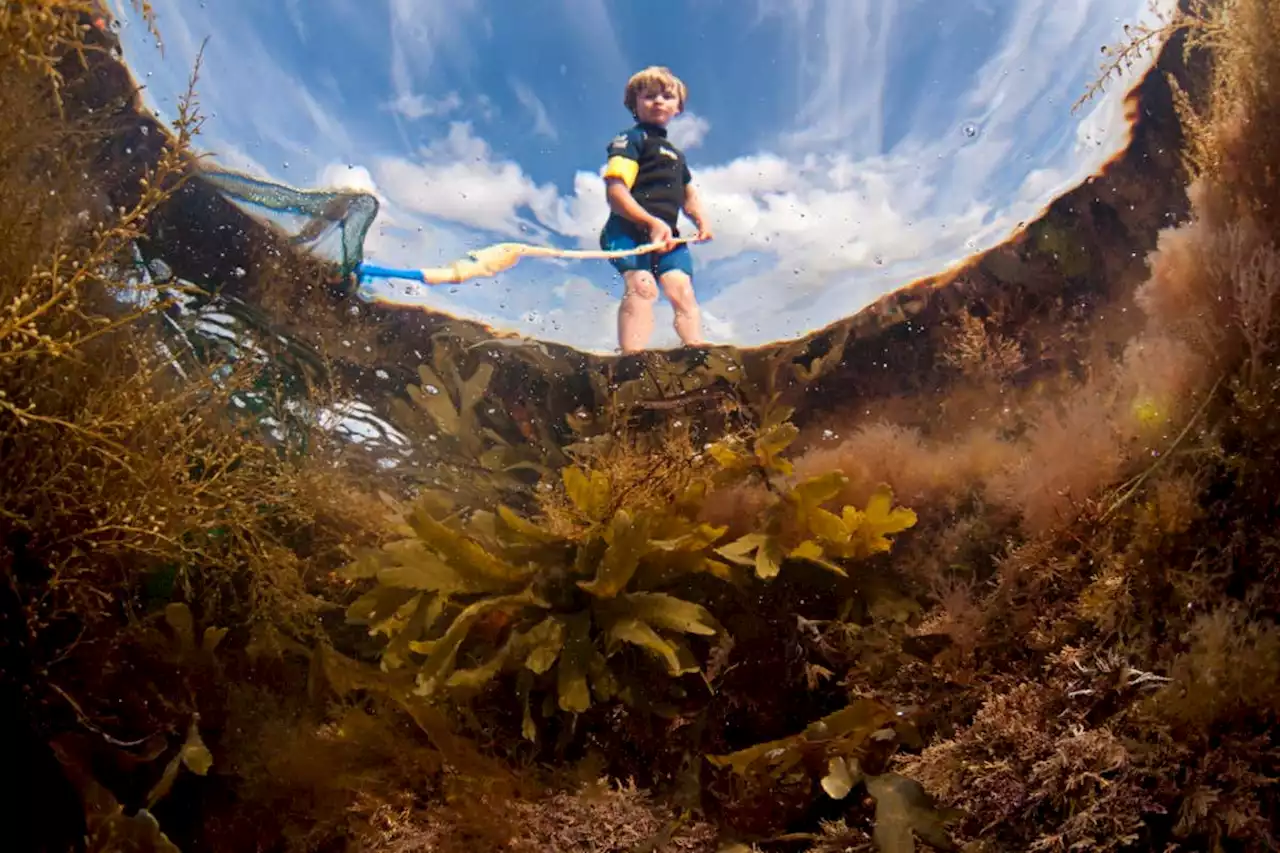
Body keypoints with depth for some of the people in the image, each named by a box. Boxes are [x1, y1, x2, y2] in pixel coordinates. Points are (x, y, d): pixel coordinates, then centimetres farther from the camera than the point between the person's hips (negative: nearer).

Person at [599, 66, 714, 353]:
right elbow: (615, 192, -11)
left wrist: (702, 220, 12)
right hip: (629, 230, -7)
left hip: (667, 235, 8)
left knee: (682, 289, -8)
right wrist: (651, 222, -22)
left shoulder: (676, 154, 30)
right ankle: (633, 357, -34)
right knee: (642, 285, -26)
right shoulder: (630, 140, 3)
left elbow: (688, 196, 36)